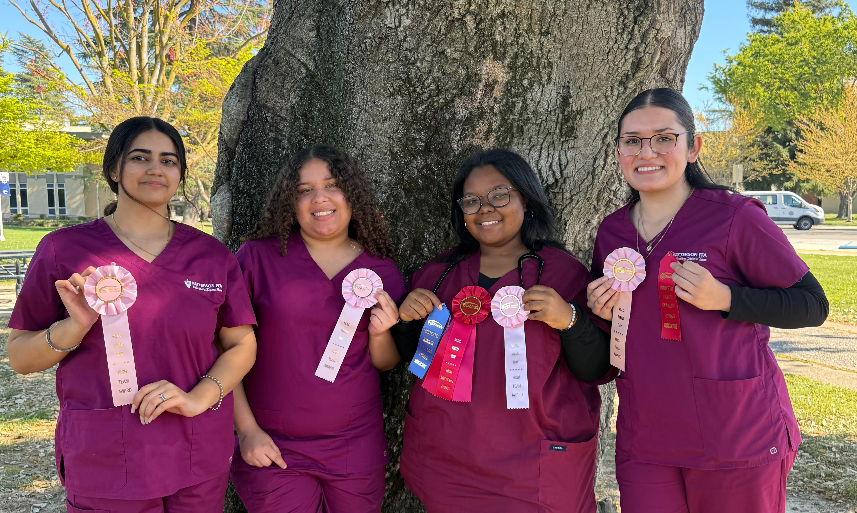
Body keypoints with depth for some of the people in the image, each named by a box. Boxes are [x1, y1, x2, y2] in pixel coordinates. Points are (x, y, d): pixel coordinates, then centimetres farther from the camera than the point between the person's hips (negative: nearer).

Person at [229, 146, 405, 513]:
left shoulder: (381, 269, 2)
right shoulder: (258, 256, -8)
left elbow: (386, 363, 10)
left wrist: (381, 332, -10)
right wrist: (247, 429, -8)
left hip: (356, 451, 3)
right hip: (272, 449, -2)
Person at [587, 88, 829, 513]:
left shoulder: (734, 217, -10)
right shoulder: (611, 231, 6)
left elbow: (812, 304, -6)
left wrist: (725, 298, -20)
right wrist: (603, 314, -3)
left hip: (736, 438, -4)